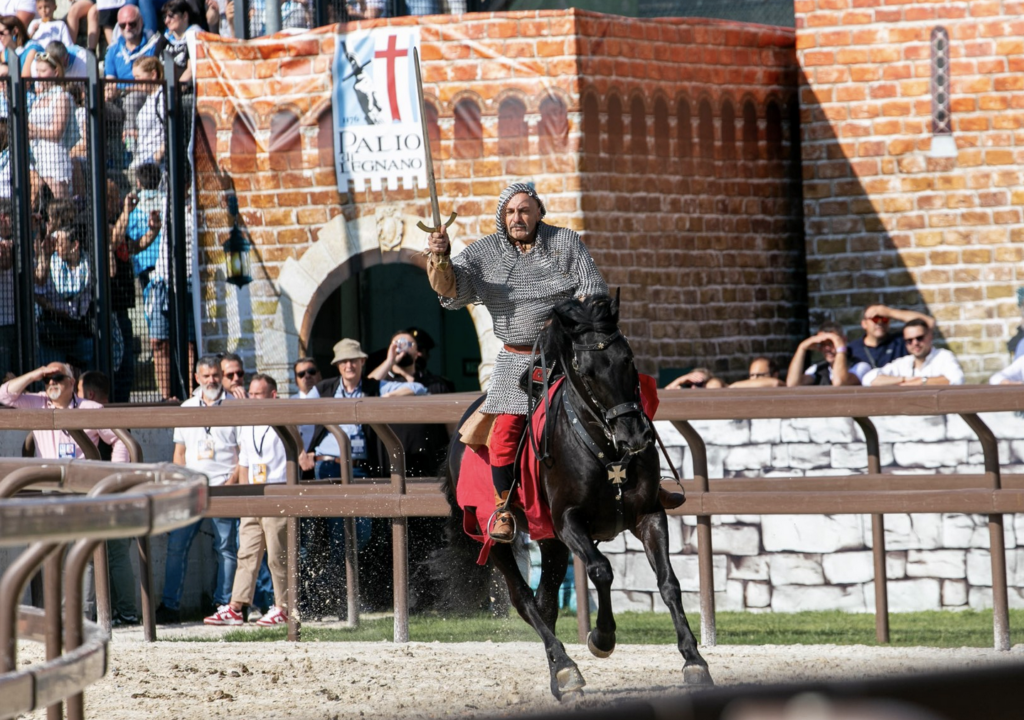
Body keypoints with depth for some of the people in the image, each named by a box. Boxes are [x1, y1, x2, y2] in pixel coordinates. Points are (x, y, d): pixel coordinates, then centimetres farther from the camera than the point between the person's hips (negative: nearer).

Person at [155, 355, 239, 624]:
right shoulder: (187, 408, 15)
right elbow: (180, 451, 17)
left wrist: (232, 482, -12)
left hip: (223, 486, -4)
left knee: (226, 548, -2)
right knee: (176, 545, -2)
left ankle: (224, 605, 3)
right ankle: (170, 606, 1)